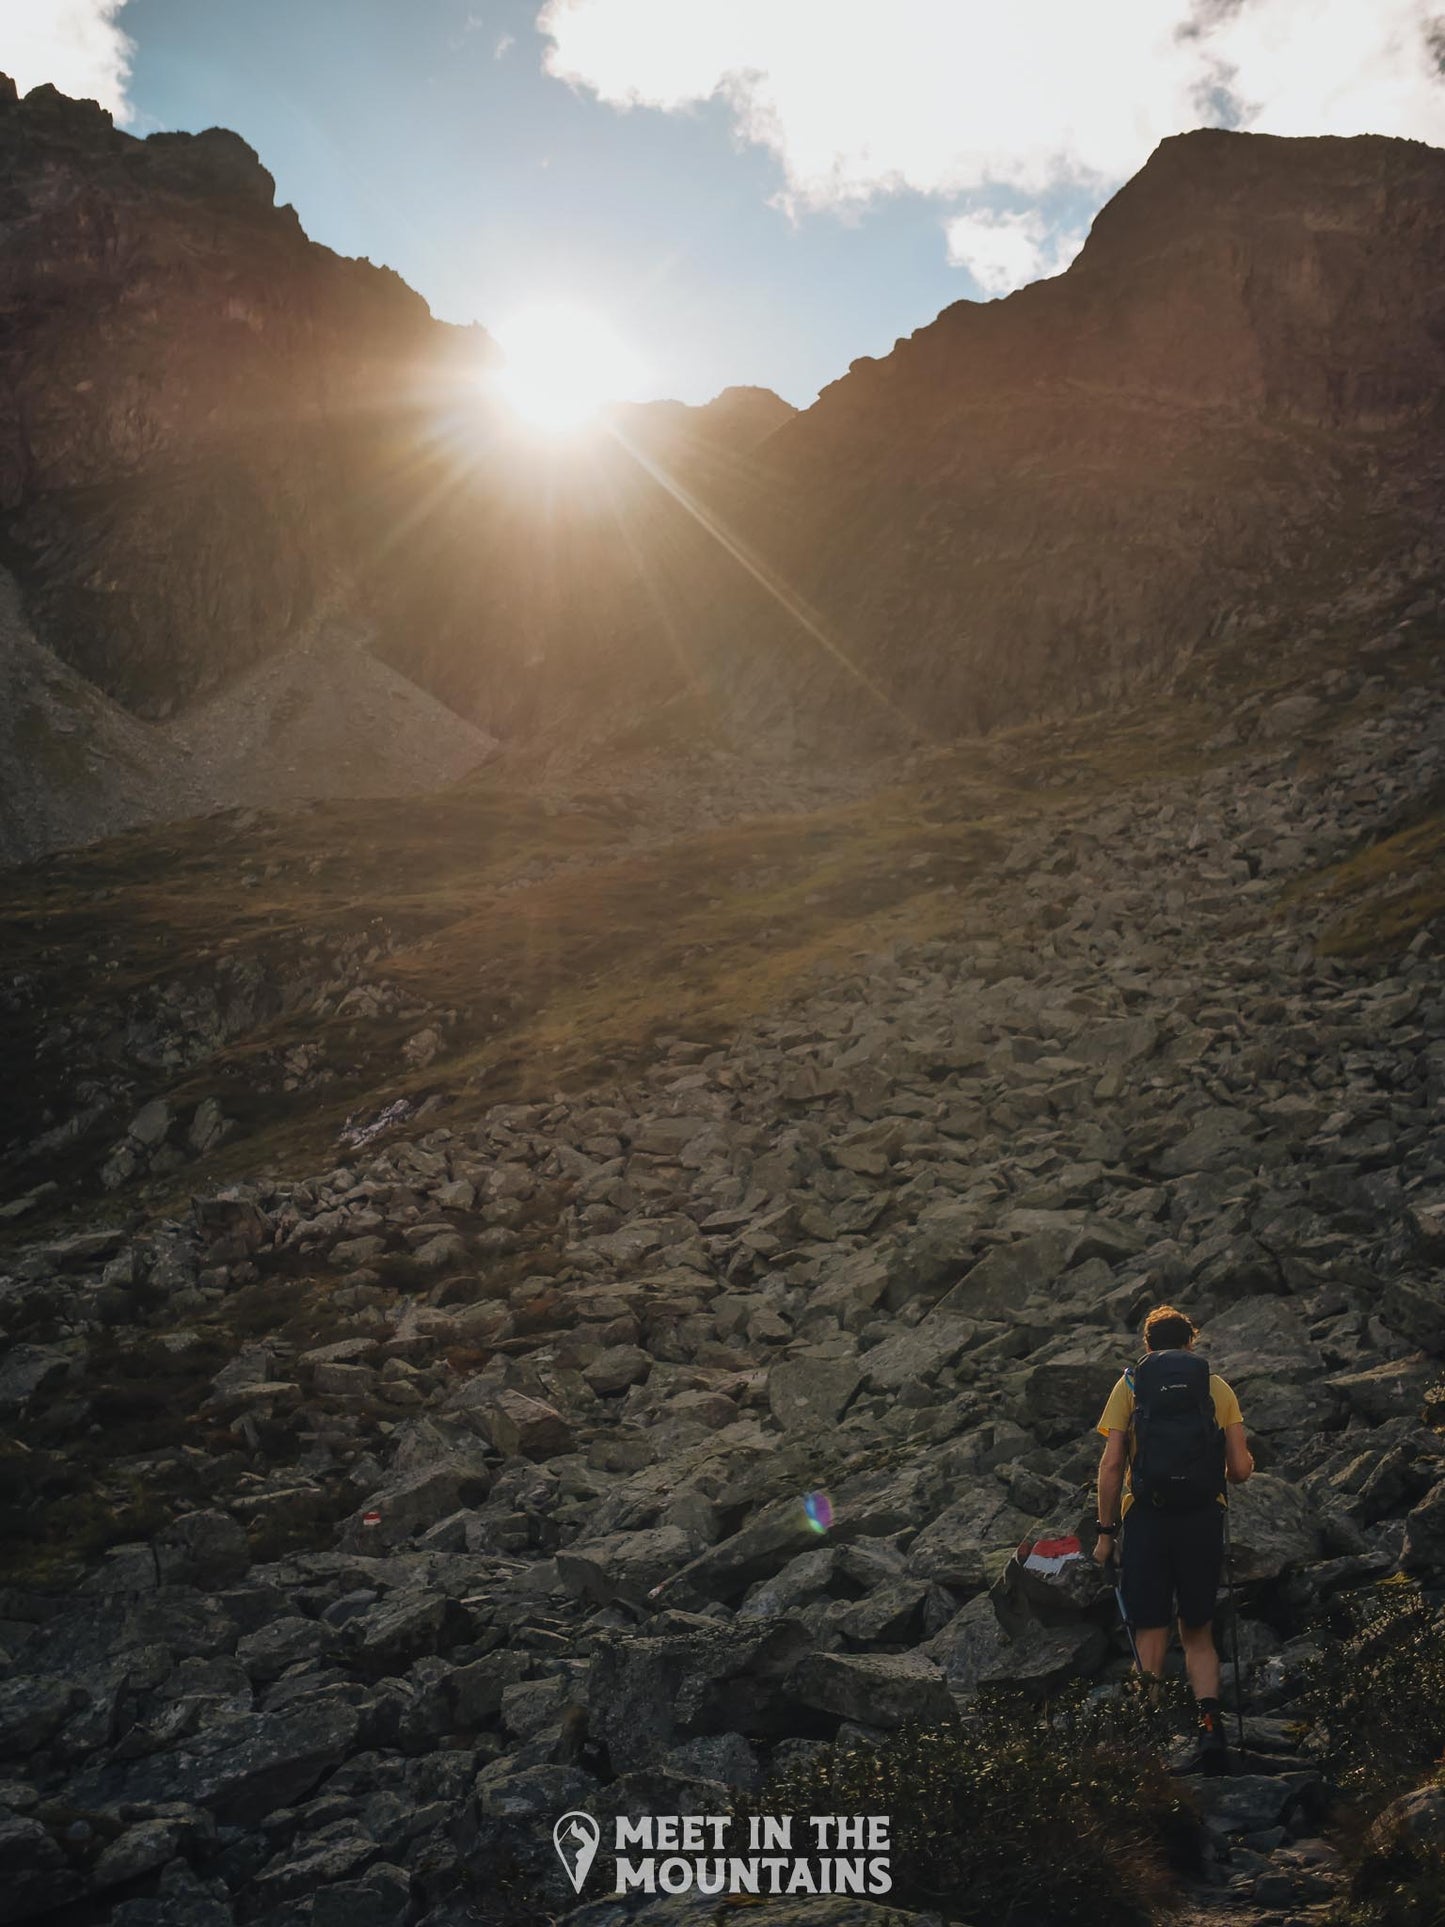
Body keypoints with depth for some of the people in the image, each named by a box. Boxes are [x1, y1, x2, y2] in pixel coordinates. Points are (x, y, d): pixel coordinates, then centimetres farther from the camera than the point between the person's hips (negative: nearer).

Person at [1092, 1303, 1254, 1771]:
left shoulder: (1129, 1383, 7)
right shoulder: (1217, 1386, 9)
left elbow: (1111, 1465, -1)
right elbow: (1241, 1469, 4)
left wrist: (1105, 1530, 5)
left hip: (1146, 1517, -1)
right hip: (1204, 1519, 1)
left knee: (1150, 1632, 6)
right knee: (1198, 1633, 13)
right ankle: (1209, 1719, -7)